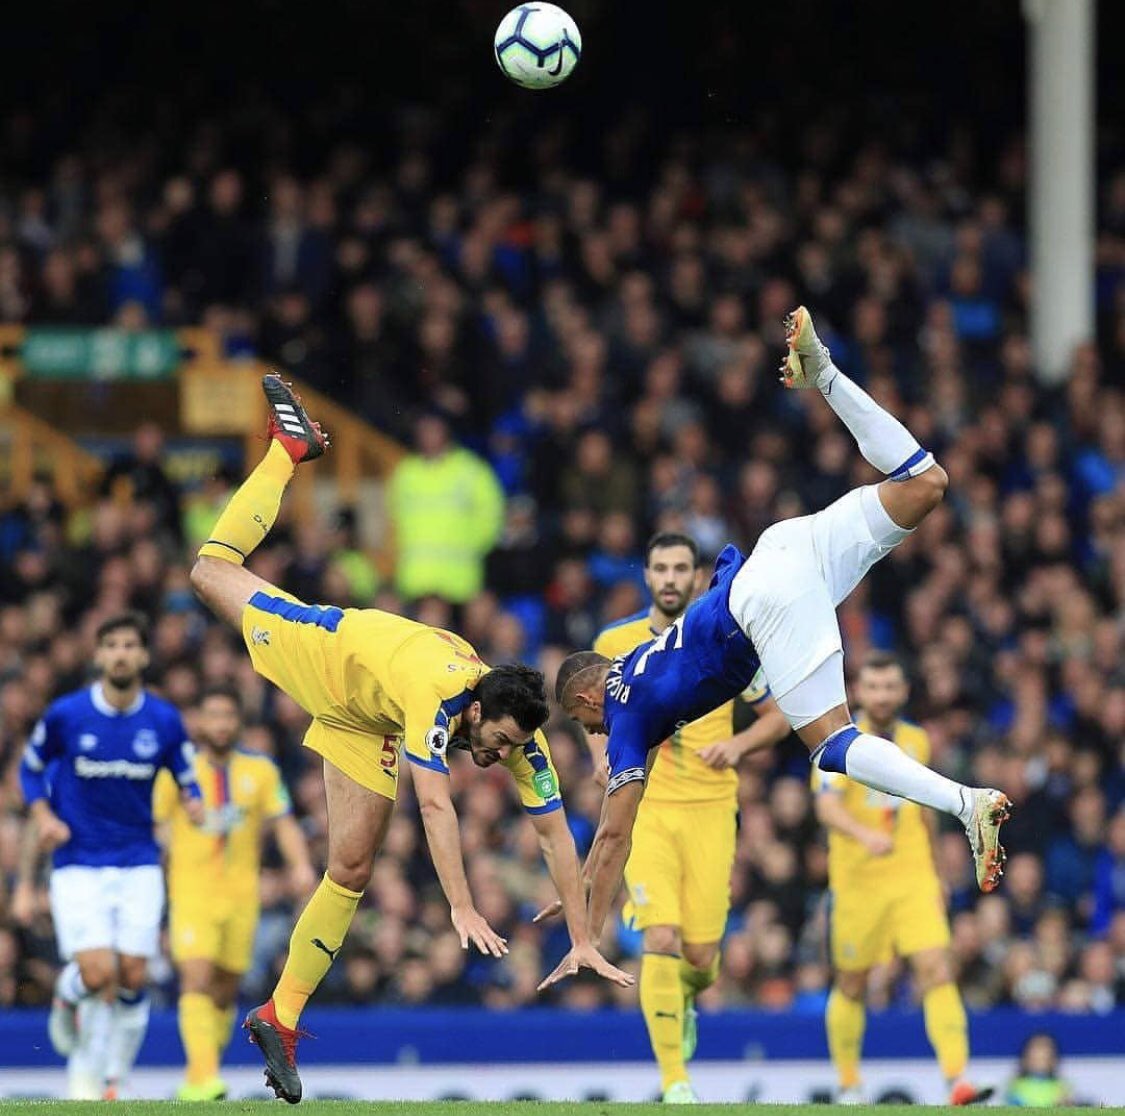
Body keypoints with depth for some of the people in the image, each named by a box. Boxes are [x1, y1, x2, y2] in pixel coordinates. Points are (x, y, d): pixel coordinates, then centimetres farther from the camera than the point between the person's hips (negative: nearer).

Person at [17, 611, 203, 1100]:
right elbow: (31, 767, 9)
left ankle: (112, 1080, 14)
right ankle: (67, 995, 21)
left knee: (131, 980, -4)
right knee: (98, 975, -16)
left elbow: (186, 780, 10)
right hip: (78, 866, -2)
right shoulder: (64, 715, -6)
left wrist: (193, 802, -13)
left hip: (139, 866, 2)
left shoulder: (164, 721, -2)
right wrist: (44, 816, -8)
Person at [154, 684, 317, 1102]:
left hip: (241, 895, 3)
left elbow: (283, 823, 0)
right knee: (197, 980, -20)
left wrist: (301, 864, -17)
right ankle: (203, 1076, -29)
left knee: (225, 992, 8)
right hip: (191, 892, -3)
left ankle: (196, 1081, 23)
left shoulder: (260, 771, 6)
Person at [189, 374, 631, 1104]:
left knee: (352, 870, -3)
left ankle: (282, 1016, 6)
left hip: (368, 729, 4)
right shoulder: (438, 700, -47)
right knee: (213, 570, 14)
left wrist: (583, 942, -28)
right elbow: (436, 806, -55)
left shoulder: (522, 735, -32)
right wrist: (463, 910, -62)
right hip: (330, 650, -4)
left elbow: (555, 832, -27)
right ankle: (290, 447, 31)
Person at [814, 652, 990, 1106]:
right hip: (857, 882, -2)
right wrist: (865, 835, -41)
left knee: (937, 970, -14)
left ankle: (958, 1080, -21)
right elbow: (827, 805, -23)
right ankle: (848, 1085, 27)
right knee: (851, 985, 9)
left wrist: (934, 871, 26)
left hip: (914, 880, 2)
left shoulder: (917, 741, 8)